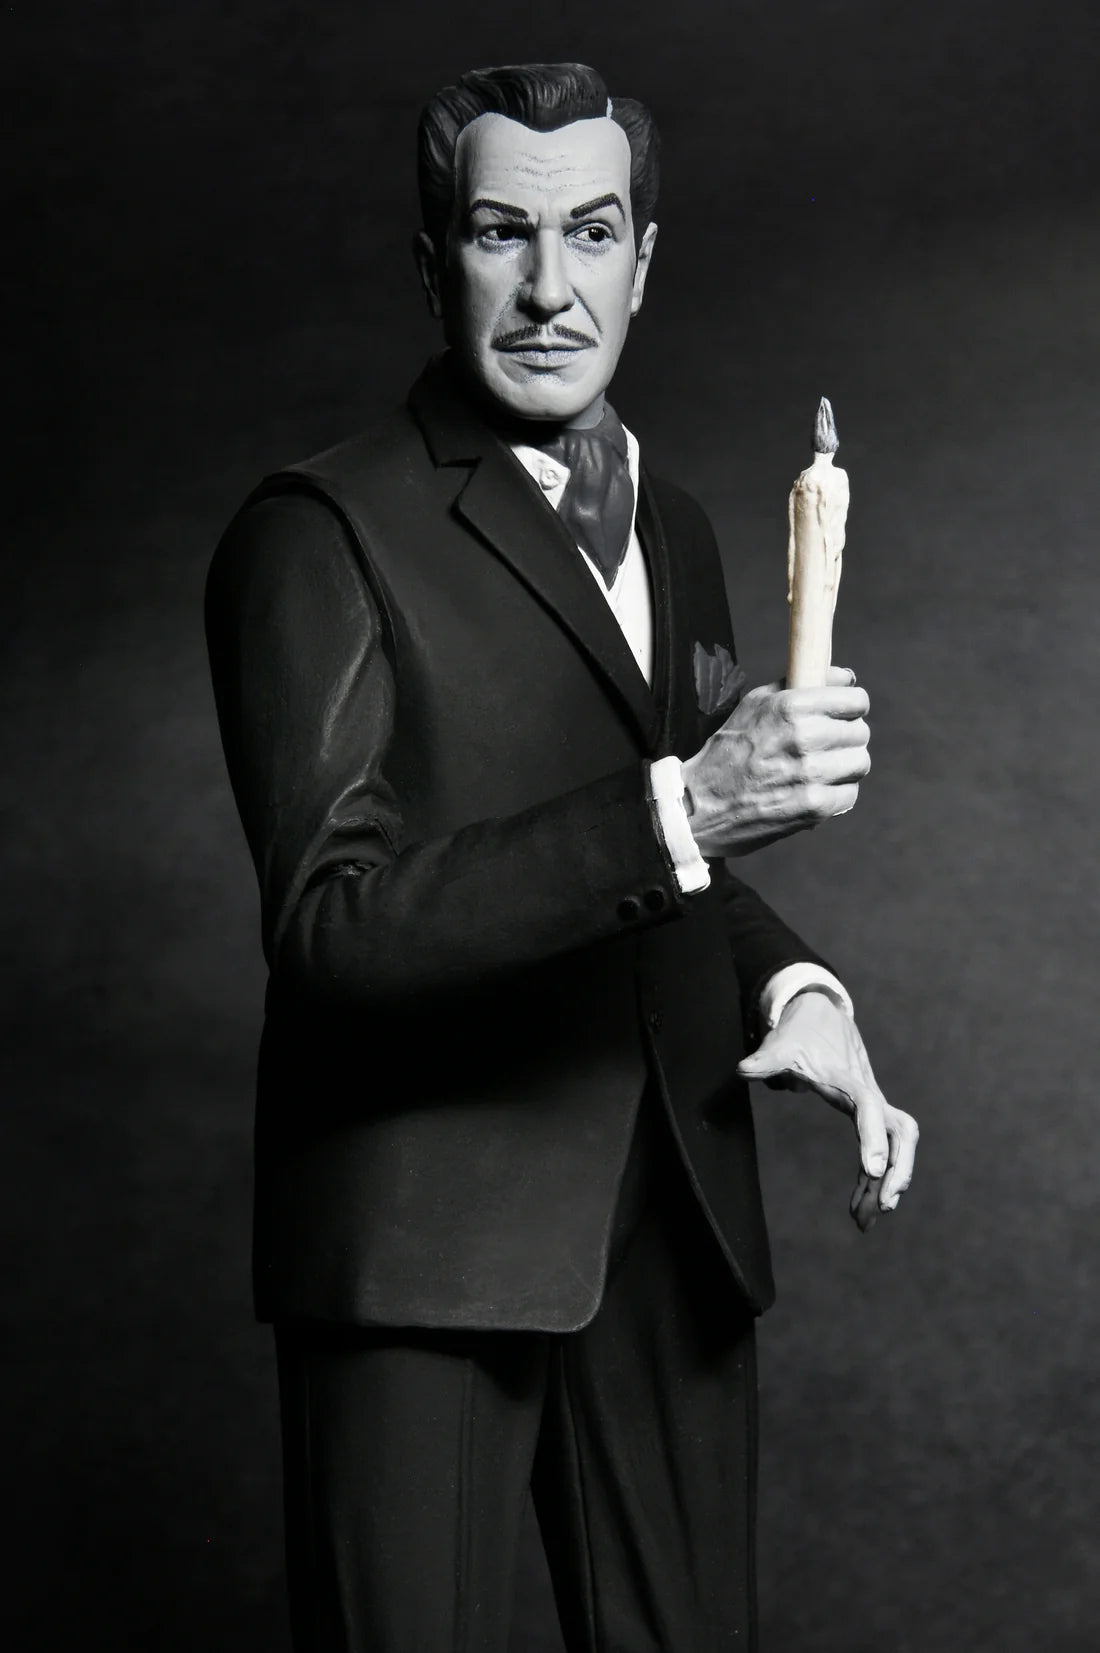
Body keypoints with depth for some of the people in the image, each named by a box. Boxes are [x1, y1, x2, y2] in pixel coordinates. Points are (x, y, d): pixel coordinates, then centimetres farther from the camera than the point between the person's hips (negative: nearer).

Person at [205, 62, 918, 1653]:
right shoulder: (323, 533, -8)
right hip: (423, 1233, -6)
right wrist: (676, 814, -27)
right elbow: (329, 920, -17)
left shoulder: (677, 532, 15)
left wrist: (793, 984, 2)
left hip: (675, 1223, 6)